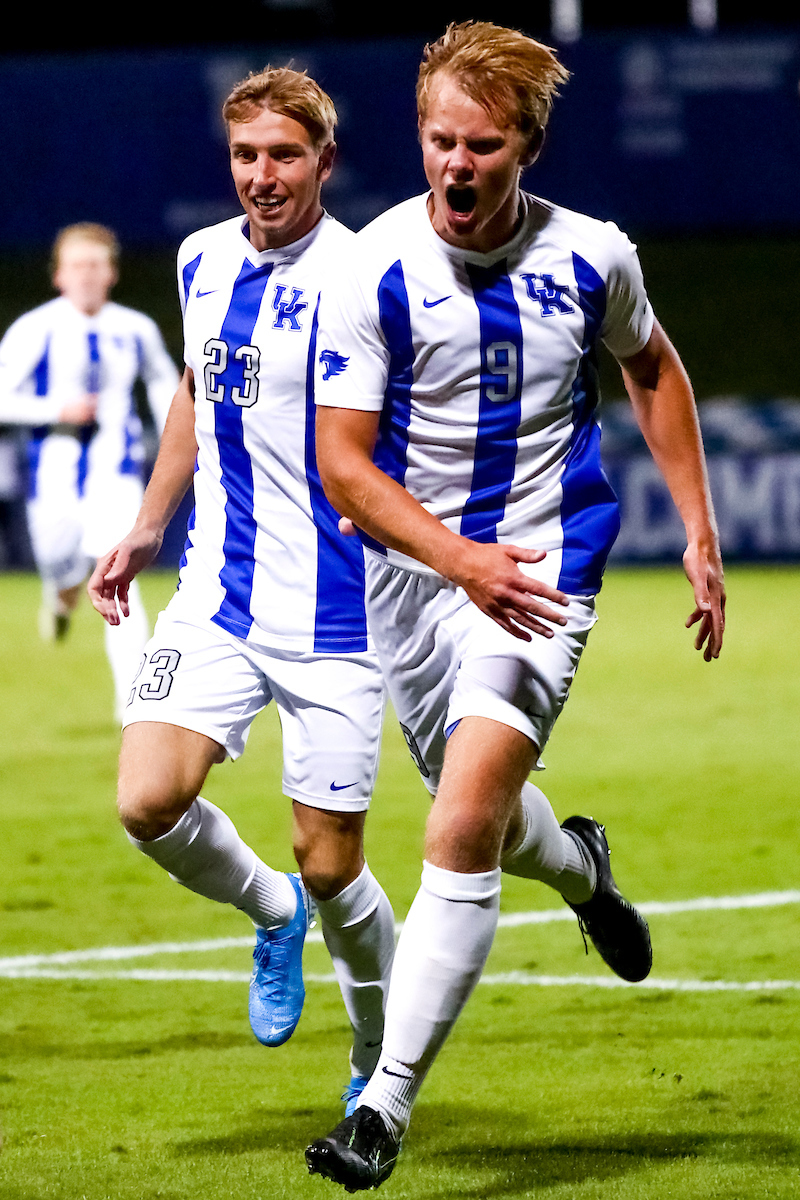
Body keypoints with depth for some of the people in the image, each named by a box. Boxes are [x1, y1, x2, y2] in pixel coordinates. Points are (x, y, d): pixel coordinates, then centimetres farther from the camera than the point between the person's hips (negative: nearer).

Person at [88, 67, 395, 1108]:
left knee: (328, 864, -1)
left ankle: (382, 1067, 25)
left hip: (335, 612, -5)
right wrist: (145, 532, 23)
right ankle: (271, 911, 17)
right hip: (218, 594, 5)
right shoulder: (203, 261, 7)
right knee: (149, 801, -15)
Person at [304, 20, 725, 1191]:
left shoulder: (592, 257, -7)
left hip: (541, 565, -2)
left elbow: (652, 368, 15)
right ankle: (581, 869, 57)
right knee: (481, 815, 19)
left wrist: (699, 530, 12)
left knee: (463, 830, -18)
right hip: (411, 565, 2)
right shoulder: (373, 270, -13)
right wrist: (462, 561, -26)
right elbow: (344, 462, -12)